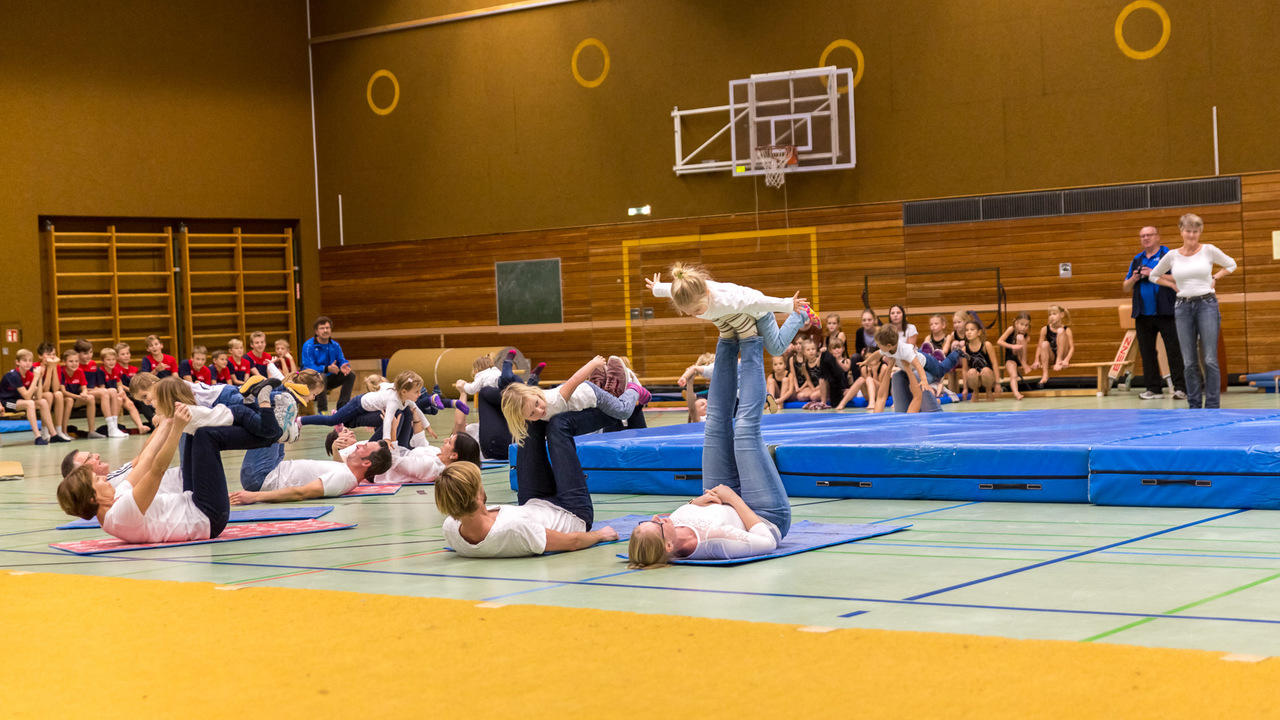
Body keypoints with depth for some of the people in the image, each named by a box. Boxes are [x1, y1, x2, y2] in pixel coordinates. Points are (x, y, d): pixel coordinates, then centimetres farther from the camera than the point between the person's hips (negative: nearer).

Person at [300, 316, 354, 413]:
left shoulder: (335, 345, 4)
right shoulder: (308, 346, -15)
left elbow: (342, 360, 1)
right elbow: (308, 367, -24)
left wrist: (344, 367, -26)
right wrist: (327, 369, -37)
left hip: (329, 380, 6)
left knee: (351, 375, -10)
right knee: (321, 376, -38)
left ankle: (342, 407, -11)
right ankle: (322, 410, -29)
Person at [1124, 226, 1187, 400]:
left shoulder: (1168, 255, 1)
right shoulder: (1137, 260, 17)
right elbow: (1126, 286, 19)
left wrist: (1154, 274, -15)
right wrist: (1134, 278, -2)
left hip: (1165, 312, -5)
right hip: (1143, 314, 5)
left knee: (1174, 350, -6)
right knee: (1146, 351, 6)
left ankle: (1180, 387, -4)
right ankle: (1153, 388, 12)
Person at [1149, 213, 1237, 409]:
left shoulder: (1209, 250, 1)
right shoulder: (1172, 256, 5)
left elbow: (1231, 265, 16)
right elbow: (1154, 276, 20)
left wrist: (1215, 278, 4)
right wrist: (1174, 286, 9)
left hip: (1207, 304, -2)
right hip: (1183, 307, 2)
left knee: (1210, 360, -6)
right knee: (1189, 362, 3)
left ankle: (1212, 406, -1)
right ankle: (1194, 406, 10)